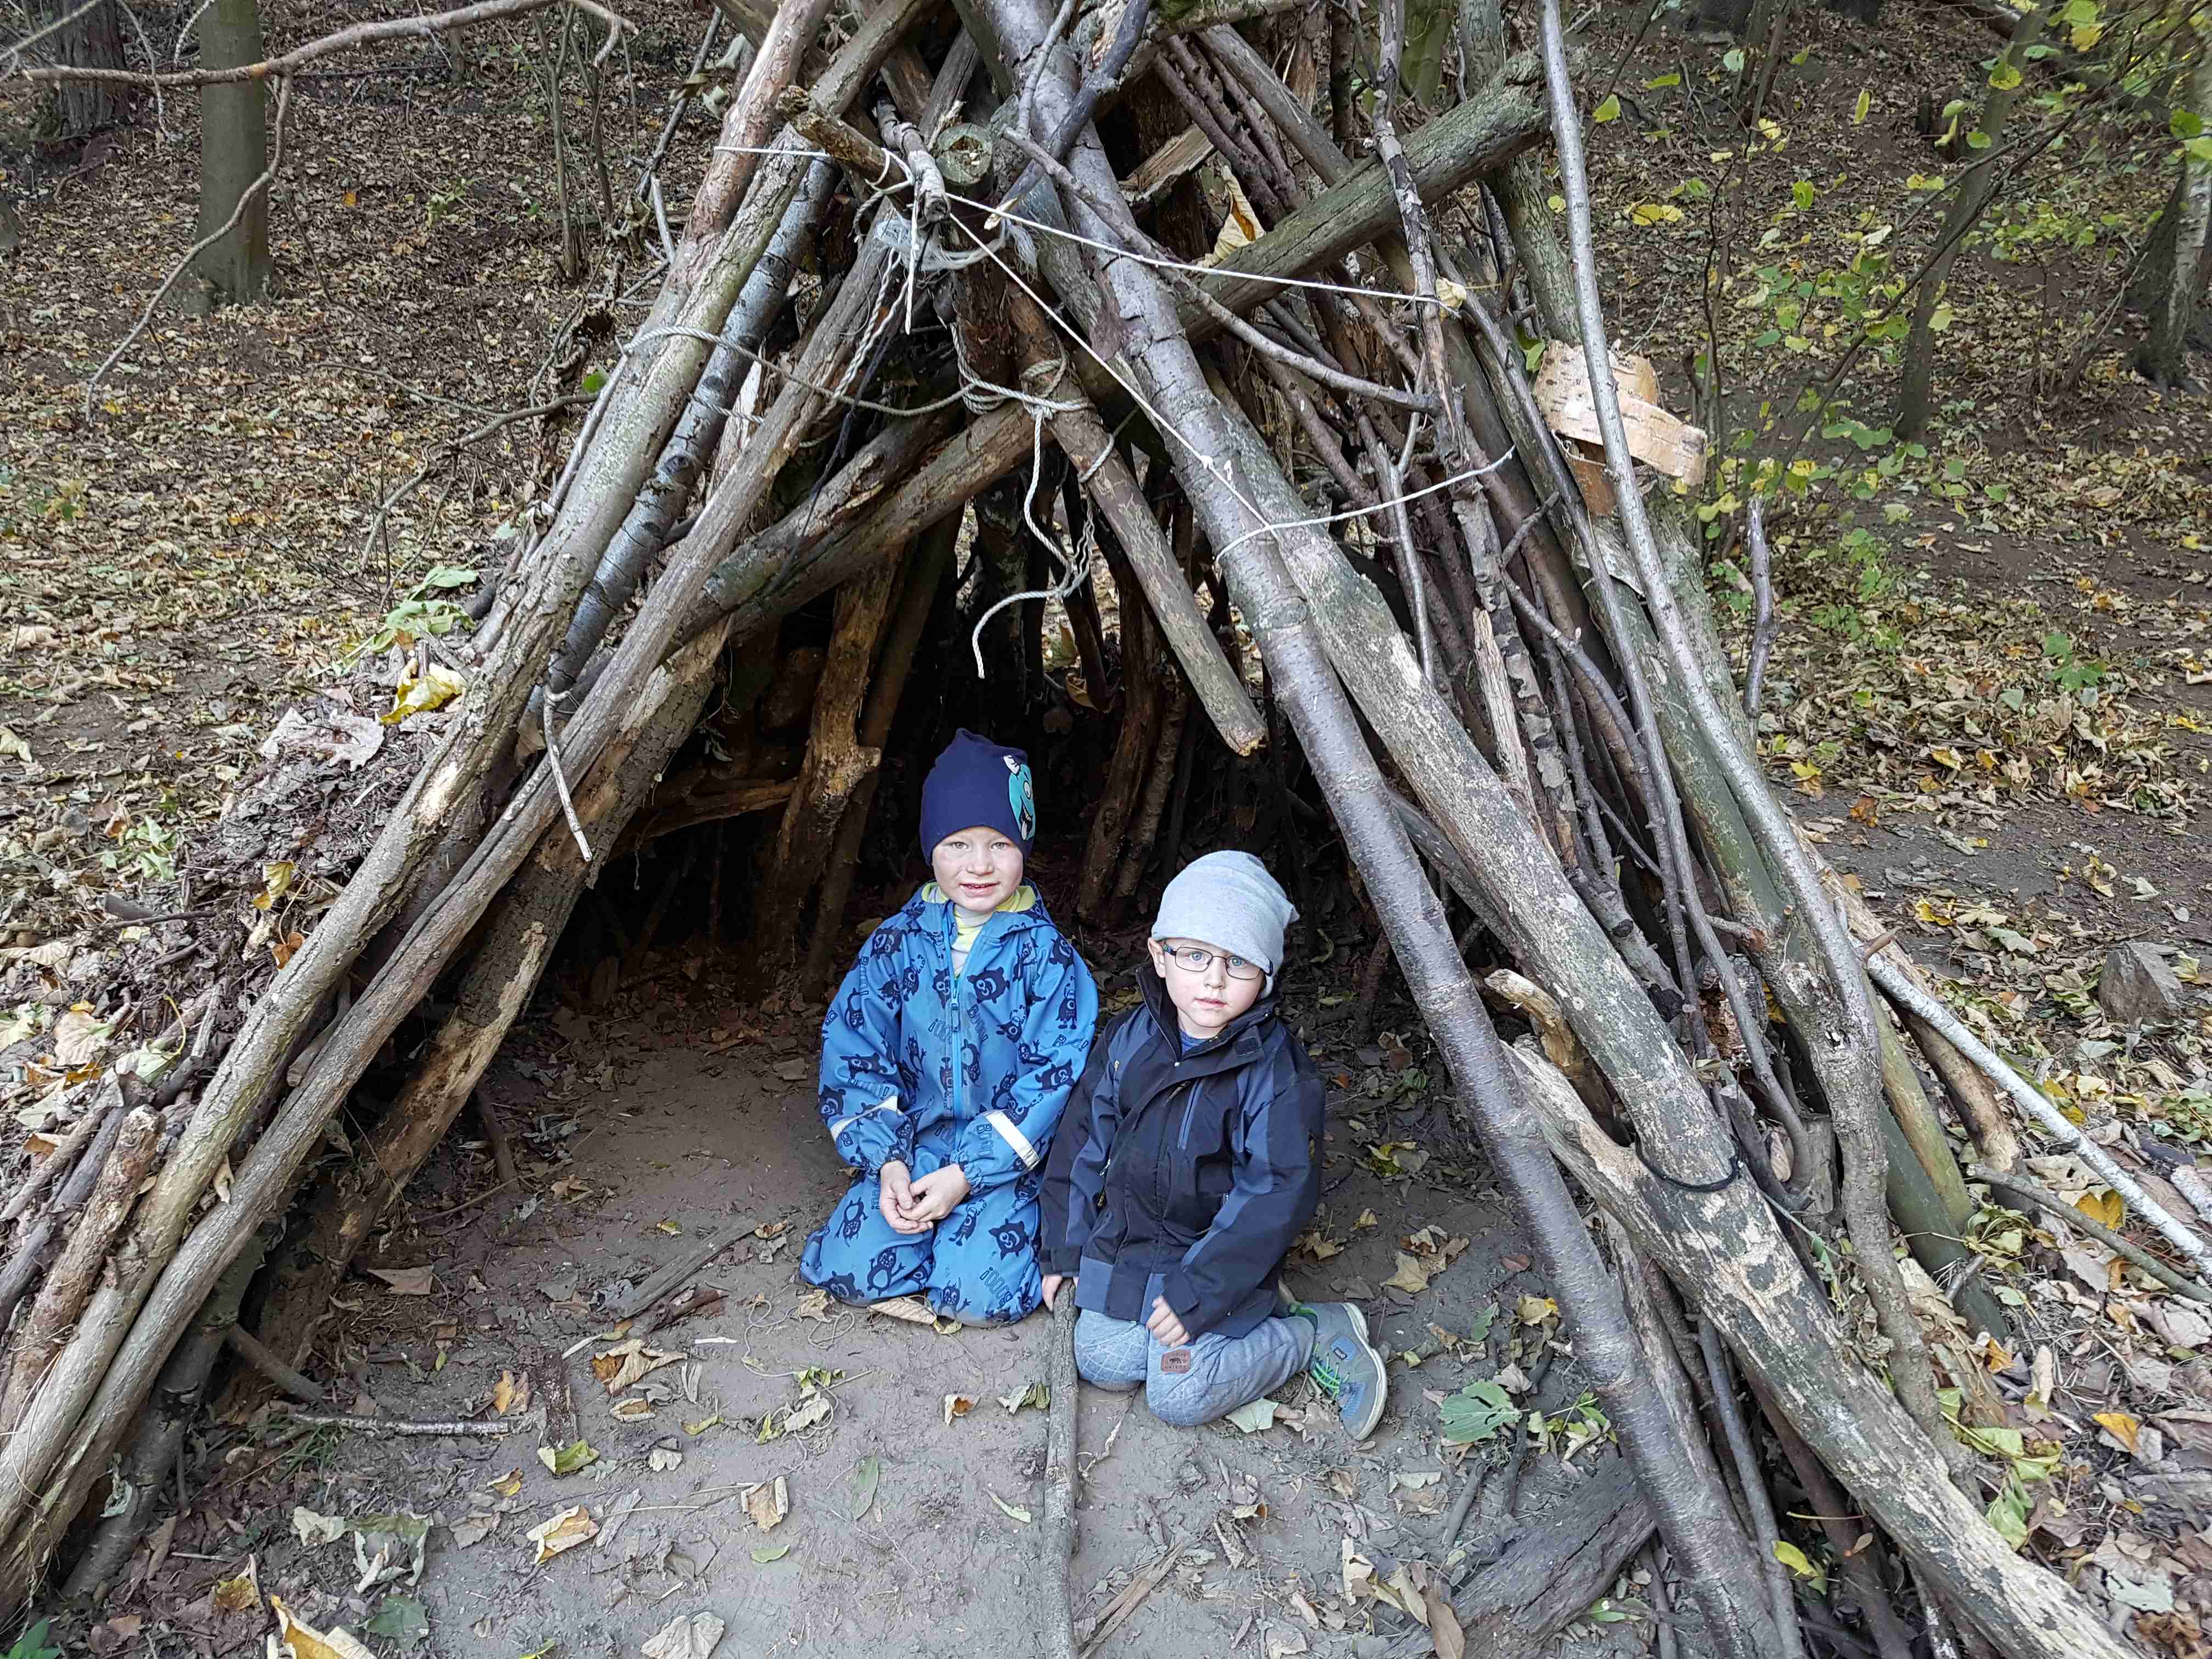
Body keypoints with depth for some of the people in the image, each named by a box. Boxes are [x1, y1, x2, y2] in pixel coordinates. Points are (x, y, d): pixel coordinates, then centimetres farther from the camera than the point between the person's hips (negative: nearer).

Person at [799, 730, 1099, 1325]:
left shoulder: (1045, 952, -9)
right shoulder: (896, 943, 0)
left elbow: (1056, 1073, -13)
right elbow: (853, 1052, 1)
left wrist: (967, 1174, -17)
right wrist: (886, 1162, -11)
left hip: (1007, 1153, -3)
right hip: (912, 1145, 3)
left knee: (979, 1293, -20)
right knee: (850, 1269, -13)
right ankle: (926, 1215, 16)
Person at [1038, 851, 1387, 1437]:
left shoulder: (1276, 1070, -20)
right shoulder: (1131, 1039, -5)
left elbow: (1276, 1196, -20)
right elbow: (1084, 1143, 5)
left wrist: (1197, 1292, -21)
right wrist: (1066, 1252, 5)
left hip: (1214, 1256, -5)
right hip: (1126, 1237, 6)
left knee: (1179, 1398, -12)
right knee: (1102, 1362, -2)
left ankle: (1320, 1333, 6)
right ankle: (1251, 1313, 13)